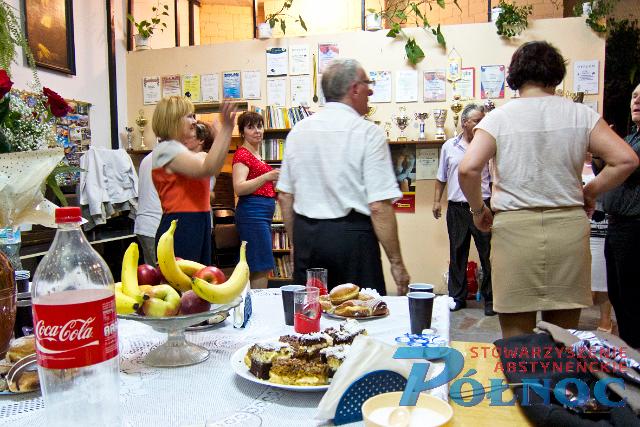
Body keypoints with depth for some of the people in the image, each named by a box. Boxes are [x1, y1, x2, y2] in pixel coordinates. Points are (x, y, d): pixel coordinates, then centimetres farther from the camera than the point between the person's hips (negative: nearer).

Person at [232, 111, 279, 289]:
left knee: (262, 268, 10)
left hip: (264, 213, 10)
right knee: (262, 268, -12)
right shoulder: (242, 154, -7)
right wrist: (268, 176, -27)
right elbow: (239, 188, -21)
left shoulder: (256, 155, 22)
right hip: (253, 212, -10)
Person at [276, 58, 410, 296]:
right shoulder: (367, 133, -9)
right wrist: (396, 262, -7)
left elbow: (285, 196, 11)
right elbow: (379, 206, -14)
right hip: (351, 237, -5)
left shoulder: (298, 131, 7)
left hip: (305, 234, 6)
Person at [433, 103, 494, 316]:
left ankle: (490, 298, 12)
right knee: (457, 254, 8)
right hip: (456, 208, 2)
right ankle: (457, 297, 20)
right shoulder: (449, 146, 9)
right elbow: (441, 178, 14)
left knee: (488, 254, 0)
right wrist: (437, 201, 9)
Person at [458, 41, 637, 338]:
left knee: (516, 340, 7)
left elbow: (468, 169, -14)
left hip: (514, 228, -2)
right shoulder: (581, 115, 5)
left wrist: (477, 210, 2)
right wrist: (590, 192, 13)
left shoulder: (498, 118, -1)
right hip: (569, 228, 2)